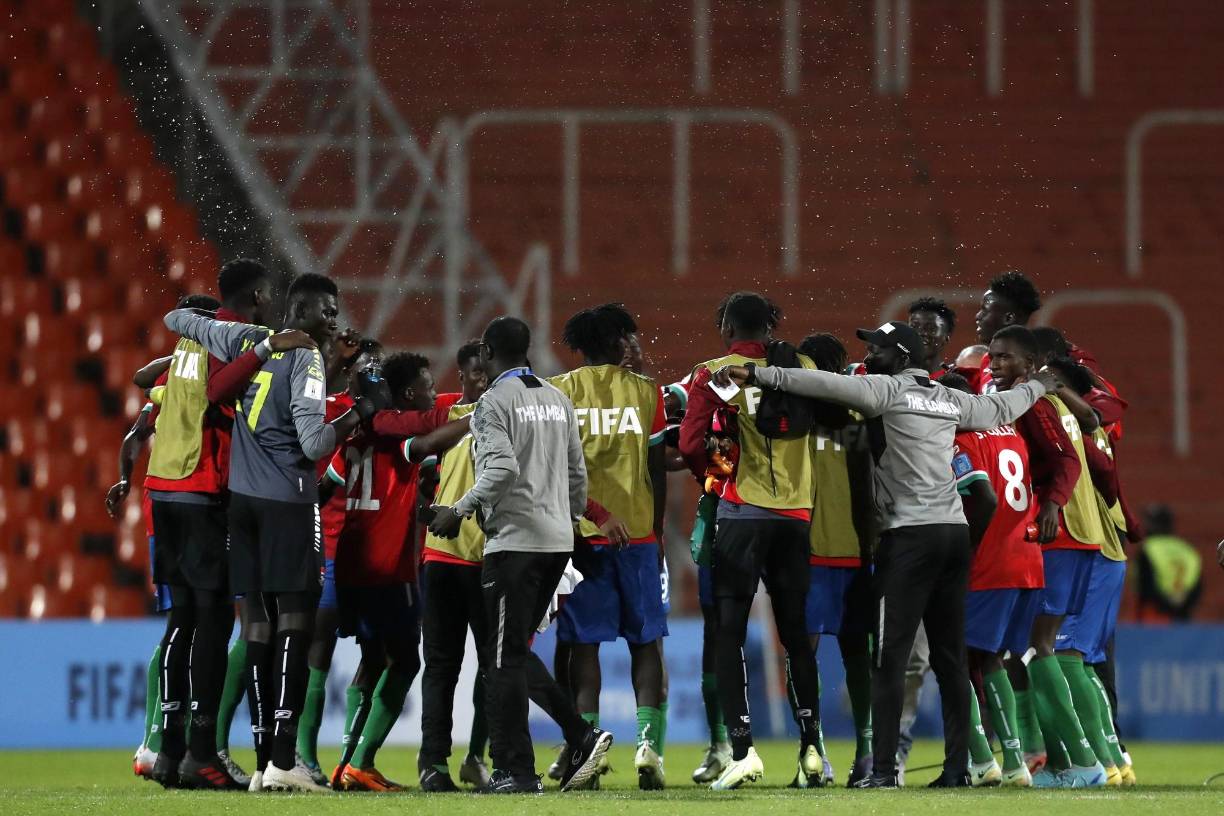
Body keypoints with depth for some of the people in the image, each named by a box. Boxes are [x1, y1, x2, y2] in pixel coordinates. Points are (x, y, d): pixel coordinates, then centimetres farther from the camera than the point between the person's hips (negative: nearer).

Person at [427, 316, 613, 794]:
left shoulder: (494, 402, -9)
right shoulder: (557, 400, 14)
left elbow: (502, 469, -21)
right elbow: (577, 473, 16)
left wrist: (459, 511, -13)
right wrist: (571, 518, 28)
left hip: (515, 541, -8)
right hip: (558, 540, 8)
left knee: (505, 660, -3)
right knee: (514, 653, 15)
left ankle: (515, 772, -4)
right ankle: (581, 735, 3)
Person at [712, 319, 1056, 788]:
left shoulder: (886, 390, -4)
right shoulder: (950, 400, 15)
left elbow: (825, 385, -16)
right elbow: (1000, 408, 31)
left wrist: (756, 376, -18)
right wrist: (1041, 385, 51)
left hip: (911, 535, -7)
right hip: (955, 532, 7)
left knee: (891, 654, -7)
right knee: (950, 656, 10)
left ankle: (883, 769, -11)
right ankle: (957, 767, 9)